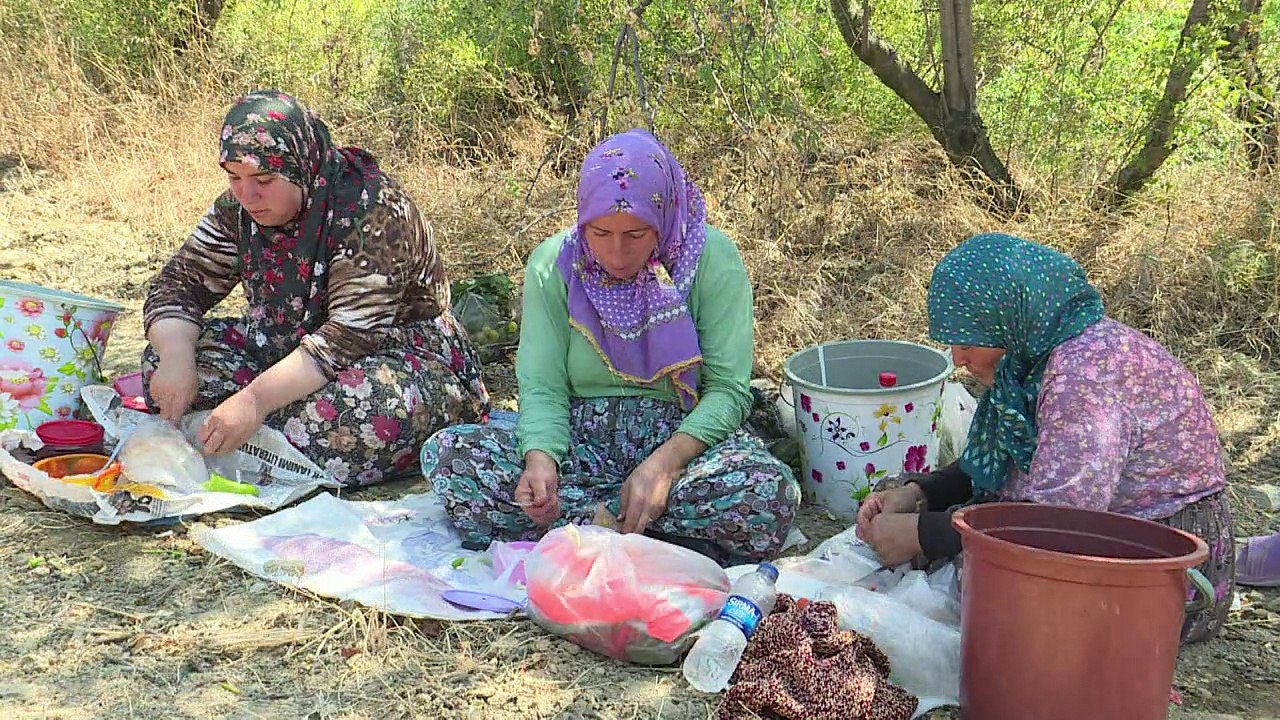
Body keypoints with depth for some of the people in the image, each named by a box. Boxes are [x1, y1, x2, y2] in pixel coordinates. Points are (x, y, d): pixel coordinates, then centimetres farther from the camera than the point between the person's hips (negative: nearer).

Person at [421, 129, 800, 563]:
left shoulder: (712, 259, -7)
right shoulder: (552, 264, -2)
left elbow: (728, 388, -10)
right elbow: (542, 387, -5)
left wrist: (665, 461, -27)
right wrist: (540, 459, -27)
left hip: (682, 435, -1)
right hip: (580, 439, 2)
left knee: (768, 494, -34)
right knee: (447, 454, -23)